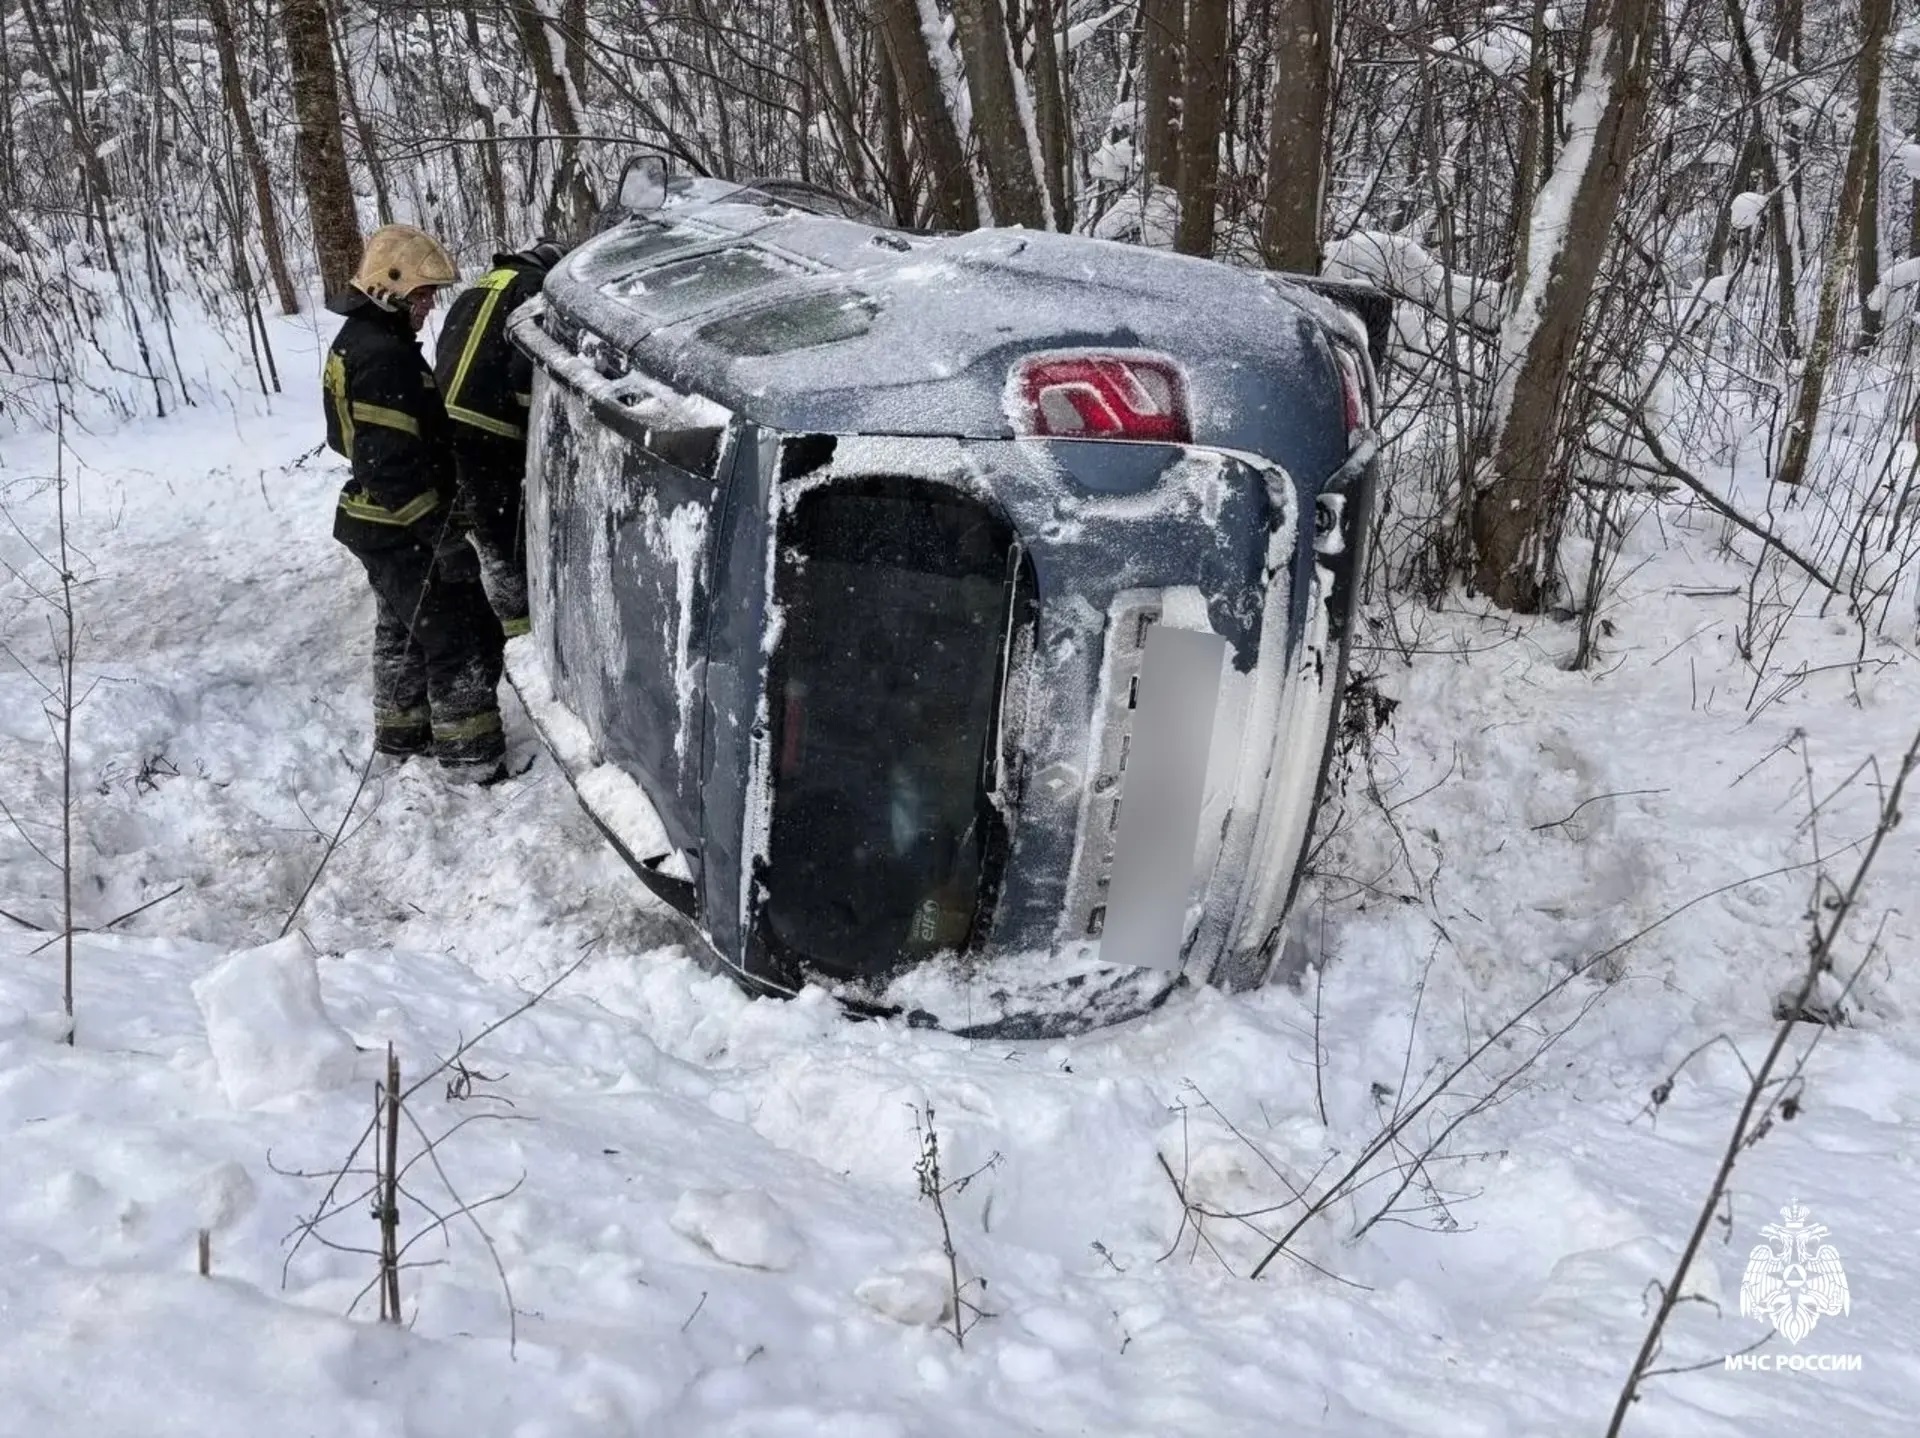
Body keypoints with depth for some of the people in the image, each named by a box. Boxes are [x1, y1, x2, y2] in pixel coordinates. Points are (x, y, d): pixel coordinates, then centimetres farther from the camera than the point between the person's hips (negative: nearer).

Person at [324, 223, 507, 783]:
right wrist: (443, 533, -27)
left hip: (381, 525, 11)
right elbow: (393, 465, -29)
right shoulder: (383, 356, -23)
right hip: (405, 532, -11)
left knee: (403, 630, 23)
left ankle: (401, 733, 37)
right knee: (463, 639, -2)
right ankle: (472, 756, 5)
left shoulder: (357, 341, 11)